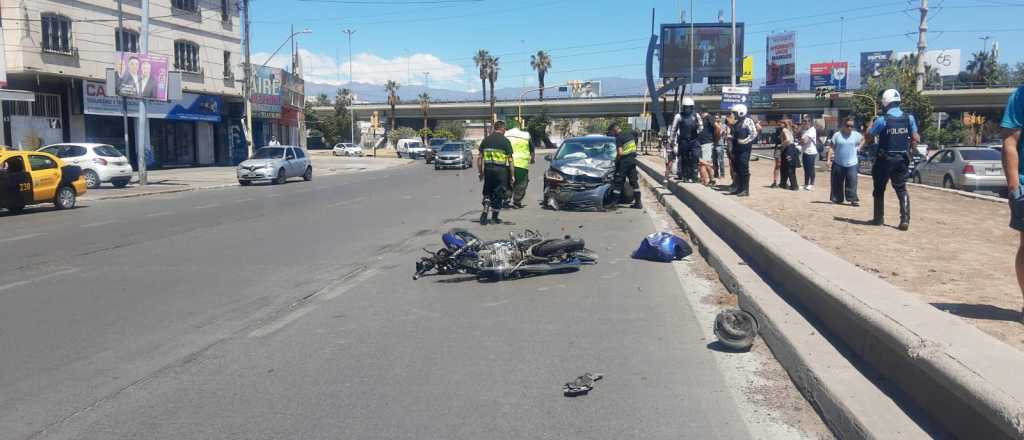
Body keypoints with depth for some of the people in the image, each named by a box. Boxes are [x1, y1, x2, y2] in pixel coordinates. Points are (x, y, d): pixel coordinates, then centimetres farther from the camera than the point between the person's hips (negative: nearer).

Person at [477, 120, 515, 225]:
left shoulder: (485, 140, 7)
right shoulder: (505, 141, -5)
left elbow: (479, 158, 6)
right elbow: (510, 159, -7)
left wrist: (480, 172, 15)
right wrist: (512, 175, -2)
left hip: (488, 168, 4)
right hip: (500, 170, -3)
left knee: (487, 192, 16)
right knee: (498, 193, 9)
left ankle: (484, 213, 0)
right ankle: (494, 217, 15)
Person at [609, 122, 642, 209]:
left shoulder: (618, 138, -14)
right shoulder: (629, 135, 11)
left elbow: (620, 153, -21)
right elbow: (634, 148, 16)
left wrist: (616, 160, -4)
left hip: (624, 162, -7)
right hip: (632, 160, 7)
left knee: (618, 182, -1)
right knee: (634, 181, 10)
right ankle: (638, 202, 11)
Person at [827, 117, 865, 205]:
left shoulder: (856, 135, 3)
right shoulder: (837, 135, -2)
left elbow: (863, 139, 24)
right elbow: (831, 148, -2)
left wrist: (859, 147, 8)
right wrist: (829, 159, -8)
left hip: (852, 163, 0)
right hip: (838, 163, 0)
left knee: (852, 182, -7)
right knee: (837, 182, 6)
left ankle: (853, 199, -4)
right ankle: (837, 199, 17)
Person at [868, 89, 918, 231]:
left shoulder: (882, 120, -13)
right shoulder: (909, 118, -1)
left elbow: (869, 135, -3)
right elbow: (916, 139, 1)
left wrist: (870, 124, 14)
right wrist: (907, 147, 16)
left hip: (885, 159, -3)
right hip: (902, 159, 3)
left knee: (879, 189, 11)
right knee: (901, 189, 8)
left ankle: (879, 218, 16)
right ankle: (905, 219, -4)